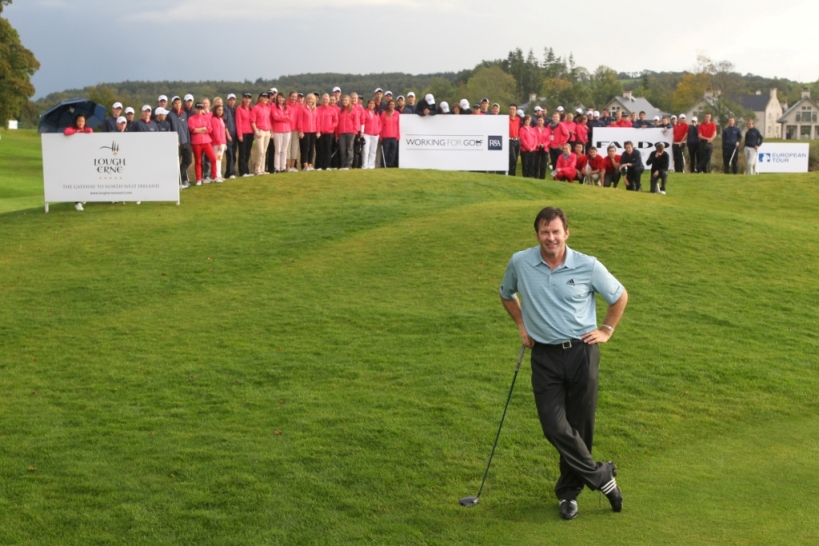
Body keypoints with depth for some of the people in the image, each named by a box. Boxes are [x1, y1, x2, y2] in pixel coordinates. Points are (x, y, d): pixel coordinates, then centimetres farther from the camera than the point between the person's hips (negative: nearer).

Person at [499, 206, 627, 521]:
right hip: (544, 356, 1)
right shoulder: (520, 263, -3)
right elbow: (506, 294, 19)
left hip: (582, 352, -1)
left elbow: (620, 296, 11)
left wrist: (607, 330, 7)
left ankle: (568, 491, 23)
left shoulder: (588, 266, -6)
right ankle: (601, 476, 9)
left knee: (580, 426, 5)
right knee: (554, 425, -9)